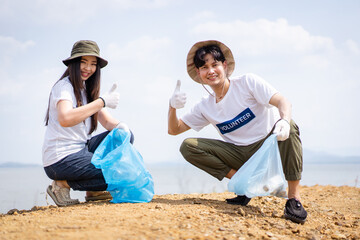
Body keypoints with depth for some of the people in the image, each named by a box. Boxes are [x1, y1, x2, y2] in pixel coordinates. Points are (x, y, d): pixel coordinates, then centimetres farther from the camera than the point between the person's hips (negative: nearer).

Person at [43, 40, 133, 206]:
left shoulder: (87, 90, 17)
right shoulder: (64, 86, -11)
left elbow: (107, 121, 11)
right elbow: (65, 119, -31)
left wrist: (120, 127, -13)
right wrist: (103, 101, -26)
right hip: (61, 160, -9)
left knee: (125, 134, 3)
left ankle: (93, 190, 5)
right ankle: (63, 184, -5)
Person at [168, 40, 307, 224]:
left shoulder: (247, 82, -5)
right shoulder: (205, 107, 7)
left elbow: (283, 102, -16)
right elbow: (174, 129, 10)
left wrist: (284, 120, -40)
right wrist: (172, 107, -11)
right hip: (242, 156, 4)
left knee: (289, 126, -36)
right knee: (188, 146, -11)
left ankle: (294, 199, -28)